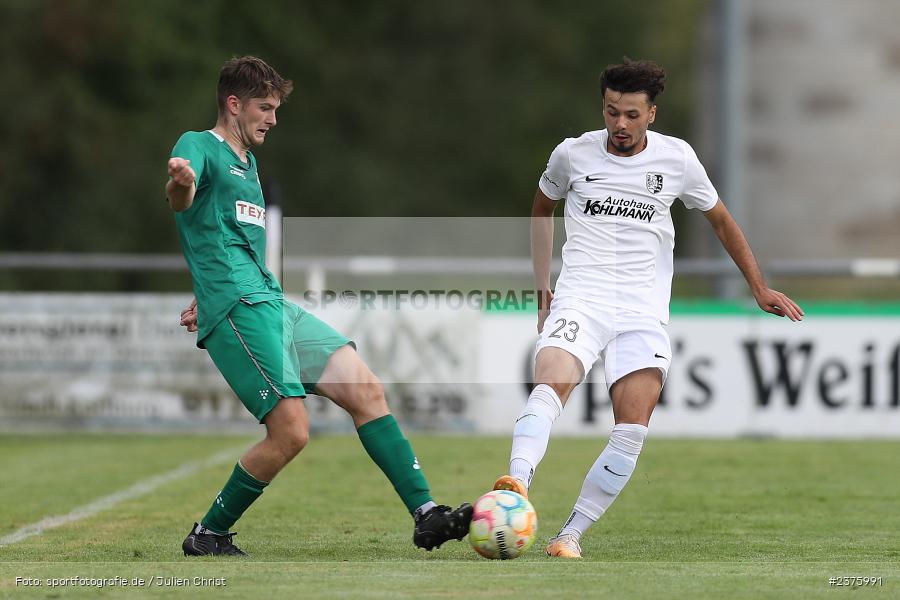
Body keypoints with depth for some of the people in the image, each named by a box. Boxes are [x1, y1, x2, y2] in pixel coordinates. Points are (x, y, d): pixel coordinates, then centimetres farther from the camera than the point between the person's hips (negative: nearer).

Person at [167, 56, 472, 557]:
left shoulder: (247, 162, 25)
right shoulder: (199, 147, -4)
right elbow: (185, 200, -28)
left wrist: (205, 299, 41)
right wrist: (180, 185, -51)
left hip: (274, 305, 9)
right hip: (237, 310, -9)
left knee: (367, 391, -3)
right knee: (291, 431, -17)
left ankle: (427, 514, -5)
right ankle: (208, 535, -1)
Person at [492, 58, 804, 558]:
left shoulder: (677, 158, 4)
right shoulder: (572, 154, 4)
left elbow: (720, 220, 19)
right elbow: (542, 208, 24)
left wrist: (760, 288, 19)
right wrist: (543, 289, 20)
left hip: (644, 308, 1)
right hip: (581, 296, -1)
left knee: (633, 429, -16)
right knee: (551, 382, -31)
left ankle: (571, 534, -10)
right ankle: (516, 487, -51)